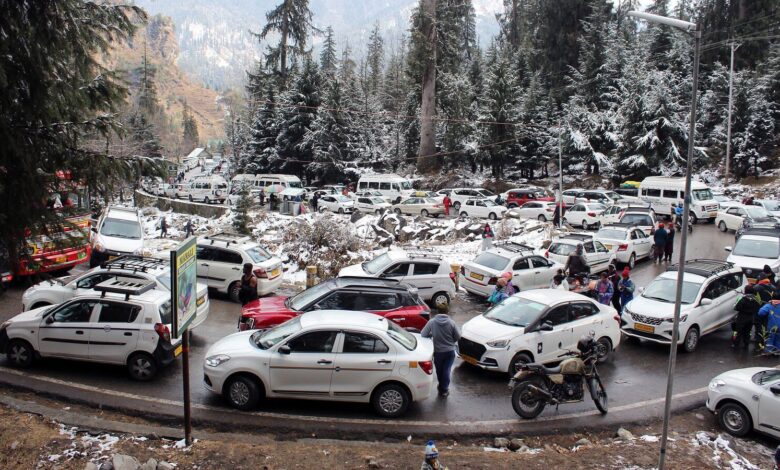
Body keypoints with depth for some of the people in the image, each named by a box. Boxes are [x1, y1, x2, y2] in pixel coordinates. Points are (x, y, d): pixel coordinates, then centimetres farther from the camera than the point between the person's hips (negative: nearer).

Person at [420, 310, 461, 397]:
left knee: (439, 370, 19)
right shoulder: (451, 322, -13)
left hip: (438, 351, 0)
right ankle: (444, 390, 11)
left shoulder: (432, 322, -14)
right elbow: (458, 336, -6)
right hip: (450, 351, 0)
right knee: (447, 370, 10)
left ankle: (441, 387, 35)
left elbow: (423, 334, -10)